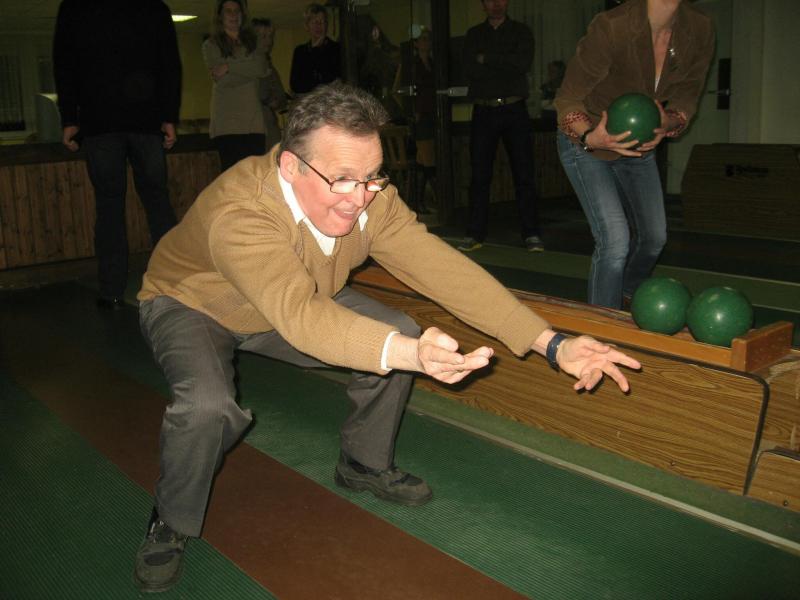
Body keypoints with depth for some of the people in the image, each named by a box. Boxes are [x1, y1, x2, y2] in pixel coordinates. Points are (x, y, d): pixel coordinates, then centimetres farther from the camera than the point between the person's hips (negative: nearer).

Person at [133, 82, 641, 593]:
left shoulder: (370, 200, -22)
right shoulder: (237, 214, -40)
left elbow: (443, 267, -27)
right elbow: (299, 315, -53)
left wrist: (551, 343, -35)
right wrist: (407, 353, -70)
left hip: (296, 303, 5)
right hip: (190, 304, -5)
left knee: (398, 335, -11)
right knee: (208, 405, -34)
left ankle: (365, 465, 14)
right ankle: (173, 524, -2)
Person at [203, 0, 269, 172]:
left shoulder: (253, 42, 20)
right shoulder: (211, 45, 11)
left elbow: (261, 67, 0)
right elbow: (222, 80, -3)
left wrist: (229, 67, -6)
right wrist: (249, 70, 0)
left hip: (253, 119, 3)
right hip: (226, 120, -2)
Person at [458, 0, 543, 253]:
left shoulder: (521, 31, 9)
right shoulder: (474, 35, 13)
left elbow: (524, 62, -10)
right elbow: (470, 69, -4)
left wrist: (487, 59, -8)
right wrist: (507, 65, -6)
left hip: (514, 110, -1)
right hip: (483, 111, 1)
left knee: (524, 173, -4)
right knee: (479, 175, 0)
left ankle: (531, 234, 1)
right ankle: (475, 234, 5)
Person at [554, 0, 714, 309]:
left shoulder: (699, 30, -14)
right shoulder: (611, 27, -30)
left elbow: (686, 98, -2)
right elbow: (568, 98, -23)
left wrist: (669, 123, -25)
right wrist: (589, 137, -42)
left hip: (639, 144, 6)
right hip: (585, 143, -6)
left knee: (654, 237, 16)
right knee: (615, 240, -19)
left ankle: (626, 297, 47)